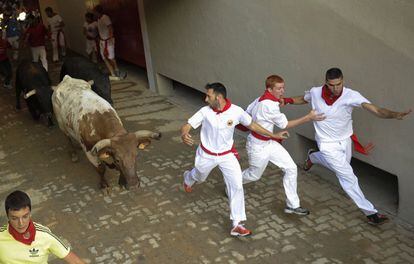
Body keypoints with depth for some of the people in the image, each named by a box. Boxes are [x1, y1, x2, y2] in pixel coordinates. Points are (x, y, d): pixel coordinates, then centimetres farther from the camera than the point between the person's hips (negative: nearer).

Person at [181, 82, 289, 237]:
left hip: (227, 155, 0)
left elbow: (252, 126, -3)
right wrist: (184, 135, -46)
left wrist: (274, 135, -3)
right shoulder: (205, 112, -21)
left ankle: (237, 225, -3)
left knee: (237, 186, -11)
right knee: (199, 177, 27)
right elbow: (187, 126, -20)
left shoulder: (236, 111, -19)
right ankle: (187, 178, 67)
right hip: (207, 155, 0)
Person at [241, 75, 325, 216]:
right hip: (258, 146, -9)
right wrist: (309, 117, -19)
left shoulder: (261, 99, -3)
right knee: (254, 175, 16)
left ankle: (292, 205, 13)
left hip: (269, 142, 9)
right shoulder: (269, 105, -30)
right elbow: (285, 125, -20)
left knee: (291, 168, 4)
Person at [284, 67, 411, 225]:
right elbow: (303, 99, 7)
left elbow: (375, 110, -40)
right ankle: (370, 213, 7)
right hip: (328, 144, -2)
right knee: (348, 177, -4)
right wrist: (287, 100, -7)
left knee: (336, 164, 28)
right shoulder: (315, 93, -19)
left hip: (345, 141, 2)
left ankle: (313, 156, 58)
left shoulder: (351, 96, -26)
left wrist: (394, 114, -58)